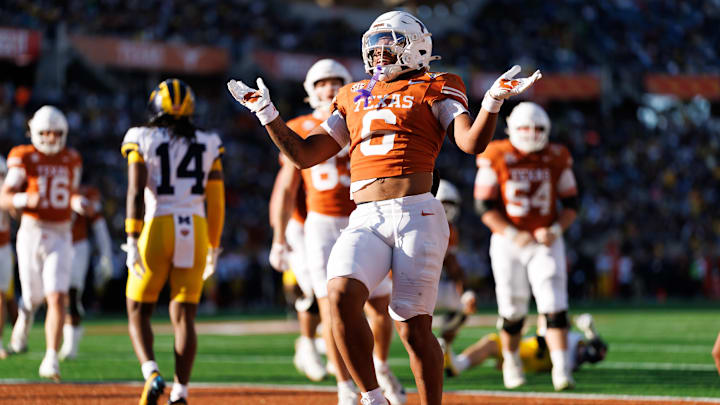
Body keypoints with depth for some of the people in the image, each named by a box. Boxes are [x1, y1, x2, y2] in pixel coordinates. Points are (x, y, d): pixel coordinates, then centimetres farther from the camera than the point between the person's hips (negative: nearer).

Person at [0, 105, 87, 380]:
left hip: (60, 238, 1)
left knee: (57, 299, -13)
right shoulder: (24, 159, -4)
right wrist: (24, 199, -27)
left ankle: (51, 360, -13)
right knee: (35, 297, 9)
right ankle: (25, 316, 47)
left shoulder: (72, 161, 8)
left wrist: (79, 203, 1)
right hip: (31, 234, -1)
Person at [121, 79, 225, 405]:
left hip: (156, 230, -2)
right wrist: (213, 247, 19)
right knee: (184, 316, 7)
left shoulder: (142, 141, -1)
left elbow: (137, 192, -11)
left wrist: (132, 241, -13)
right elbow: (216, 201, 9)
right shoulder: (208, 145, 8)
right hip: (194, 232, 2)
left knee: (138, 313, 10)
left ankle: (151, 373, -14)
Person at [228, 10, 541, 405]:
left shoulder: (434, 90, 10)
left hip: (416, 215, -3)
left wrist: (493, 102, -20)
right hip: (365, 221, 4)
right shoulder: (354, 98, 24)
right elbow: (303, 154, 25)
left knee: (414, 329, -5)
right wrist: (266, 113, 19)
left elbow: (472, 143, -5)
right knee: (341, 295, -23)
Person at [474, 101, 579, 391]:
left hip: (546, 242, 1)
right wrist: (512, 234, -16)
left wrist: (555, 229, -12)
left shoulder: (557, 158, 2)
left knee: (554, 307, -13)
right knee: (512, 311, 6)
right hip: (508, 242, -1)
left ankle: (561, 368, -17)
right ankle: (511, 361, 31)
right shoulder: (496, 158, -6)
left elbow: (571, 203, 7)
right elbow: (484, 205, -6)